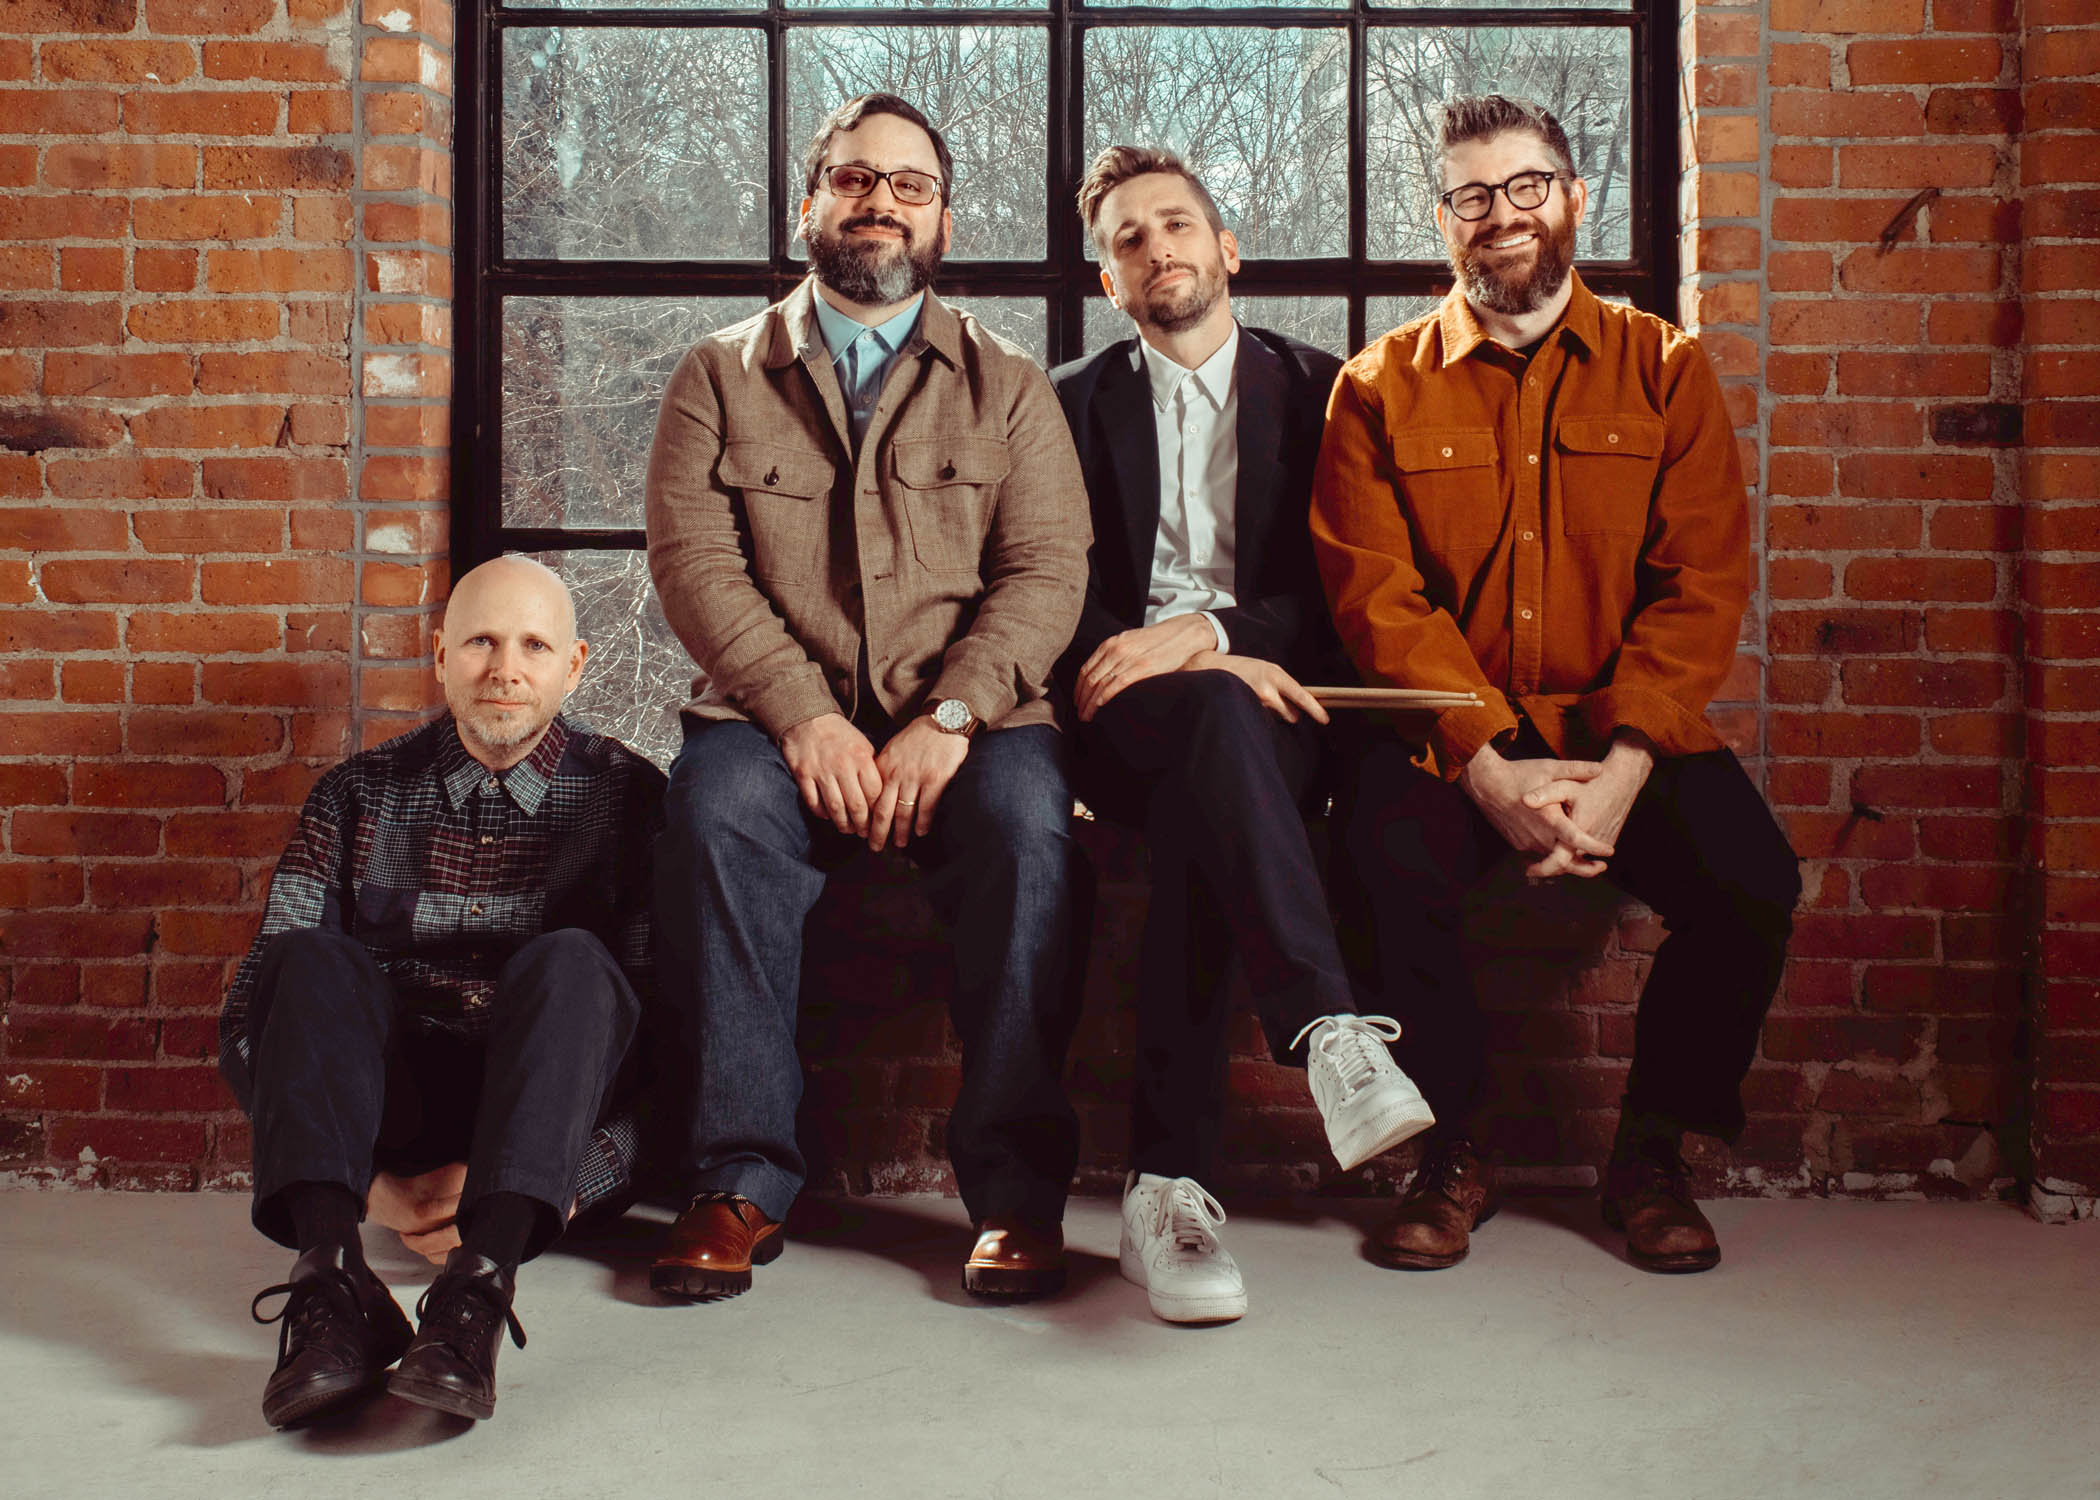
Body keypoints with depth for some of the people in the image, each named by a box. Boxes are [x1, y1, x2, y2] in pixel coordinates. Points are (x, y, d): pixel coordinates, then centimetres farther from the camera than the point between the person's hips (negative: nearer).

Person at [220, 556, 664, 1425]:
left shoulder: (626, 797, 7)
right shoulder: (358, 797, 12)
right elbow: (253, 1016, 2)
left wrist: (573, 1182, -17)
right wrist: (375, 1187, -13)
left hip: (561, 1127, -2)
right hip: (388, 1133, 2)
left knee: (570, 963, -29)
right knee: (310, 960, -22)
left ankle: (478, 1290, -47)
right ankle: (331, 1280, -42)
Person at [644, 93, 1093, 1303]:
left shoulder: (1008, 384, 15)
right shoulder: (722, 374, 15)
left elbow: (1047, 570, 2)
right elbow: (693, 560, 1)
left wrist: (950, 719, -16)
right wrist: (806, 718, -15)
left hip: (965, 721, 0)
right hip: (780, 715, 0)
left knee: (1029, 819, -32)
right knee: (717, 808, -32)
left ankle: (1017, 1189, -22)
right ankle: (739, 1182, -22)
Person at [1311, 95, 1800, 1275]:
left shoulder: (1665, 369, 9)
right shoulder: (1381, 388, 7)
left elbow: (1703, 586, 0)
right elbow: (1377, 598, -3)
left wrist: (1620, 768, -15)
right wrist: (1492, 768, -16)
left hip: (1625, 734, 1)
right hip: (1448, 736, -1)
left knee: (1754, 881, -24)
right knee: (1389, 866, -31)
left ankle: (1652, 1154, 3)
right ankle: (1452, 1157, -5)